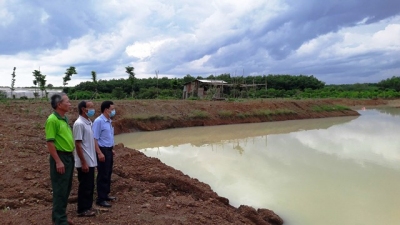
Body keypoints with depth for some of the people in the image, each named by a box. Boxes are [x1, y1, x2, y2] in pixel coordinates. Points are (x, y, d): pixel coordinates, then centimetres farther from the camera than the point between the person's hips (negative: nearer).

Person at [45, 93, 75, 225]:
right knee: (60, 189, 0)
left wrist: (70, 155, 16)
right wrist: (58, 161, -21)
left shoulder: (65, 118, 11)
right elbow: (50, 142, -19)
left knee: (66, 188, 17)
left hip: (69, 156, 9)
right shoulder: (52, 120, -16)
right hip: (60, 157, -9)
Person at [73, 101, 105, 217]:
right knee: (85, 186, 3)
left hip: (91, 161, 9)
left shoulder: (89, 122, 10)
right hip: (84, 162, -9)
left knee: (90, 186, 16)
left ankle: (87, 207, 29)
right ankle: (82, 209, 16)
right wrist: (83, 162, -20)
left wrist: (99, 152, 7)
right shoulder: (79, 124, -18)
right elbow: (78, 144, -20)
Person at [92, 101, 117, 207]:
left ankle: (105, 195, 30)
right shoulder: (99, 121, -17)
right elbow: (95, 139, -19)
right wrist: (100, 153, -22)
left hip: (109, 150, 9)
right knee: (103, 175, -2)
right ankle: (100, 199, 9)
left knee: (108, 174, 17)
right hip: (102, 150, -9)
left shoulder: (109, 121, 10)